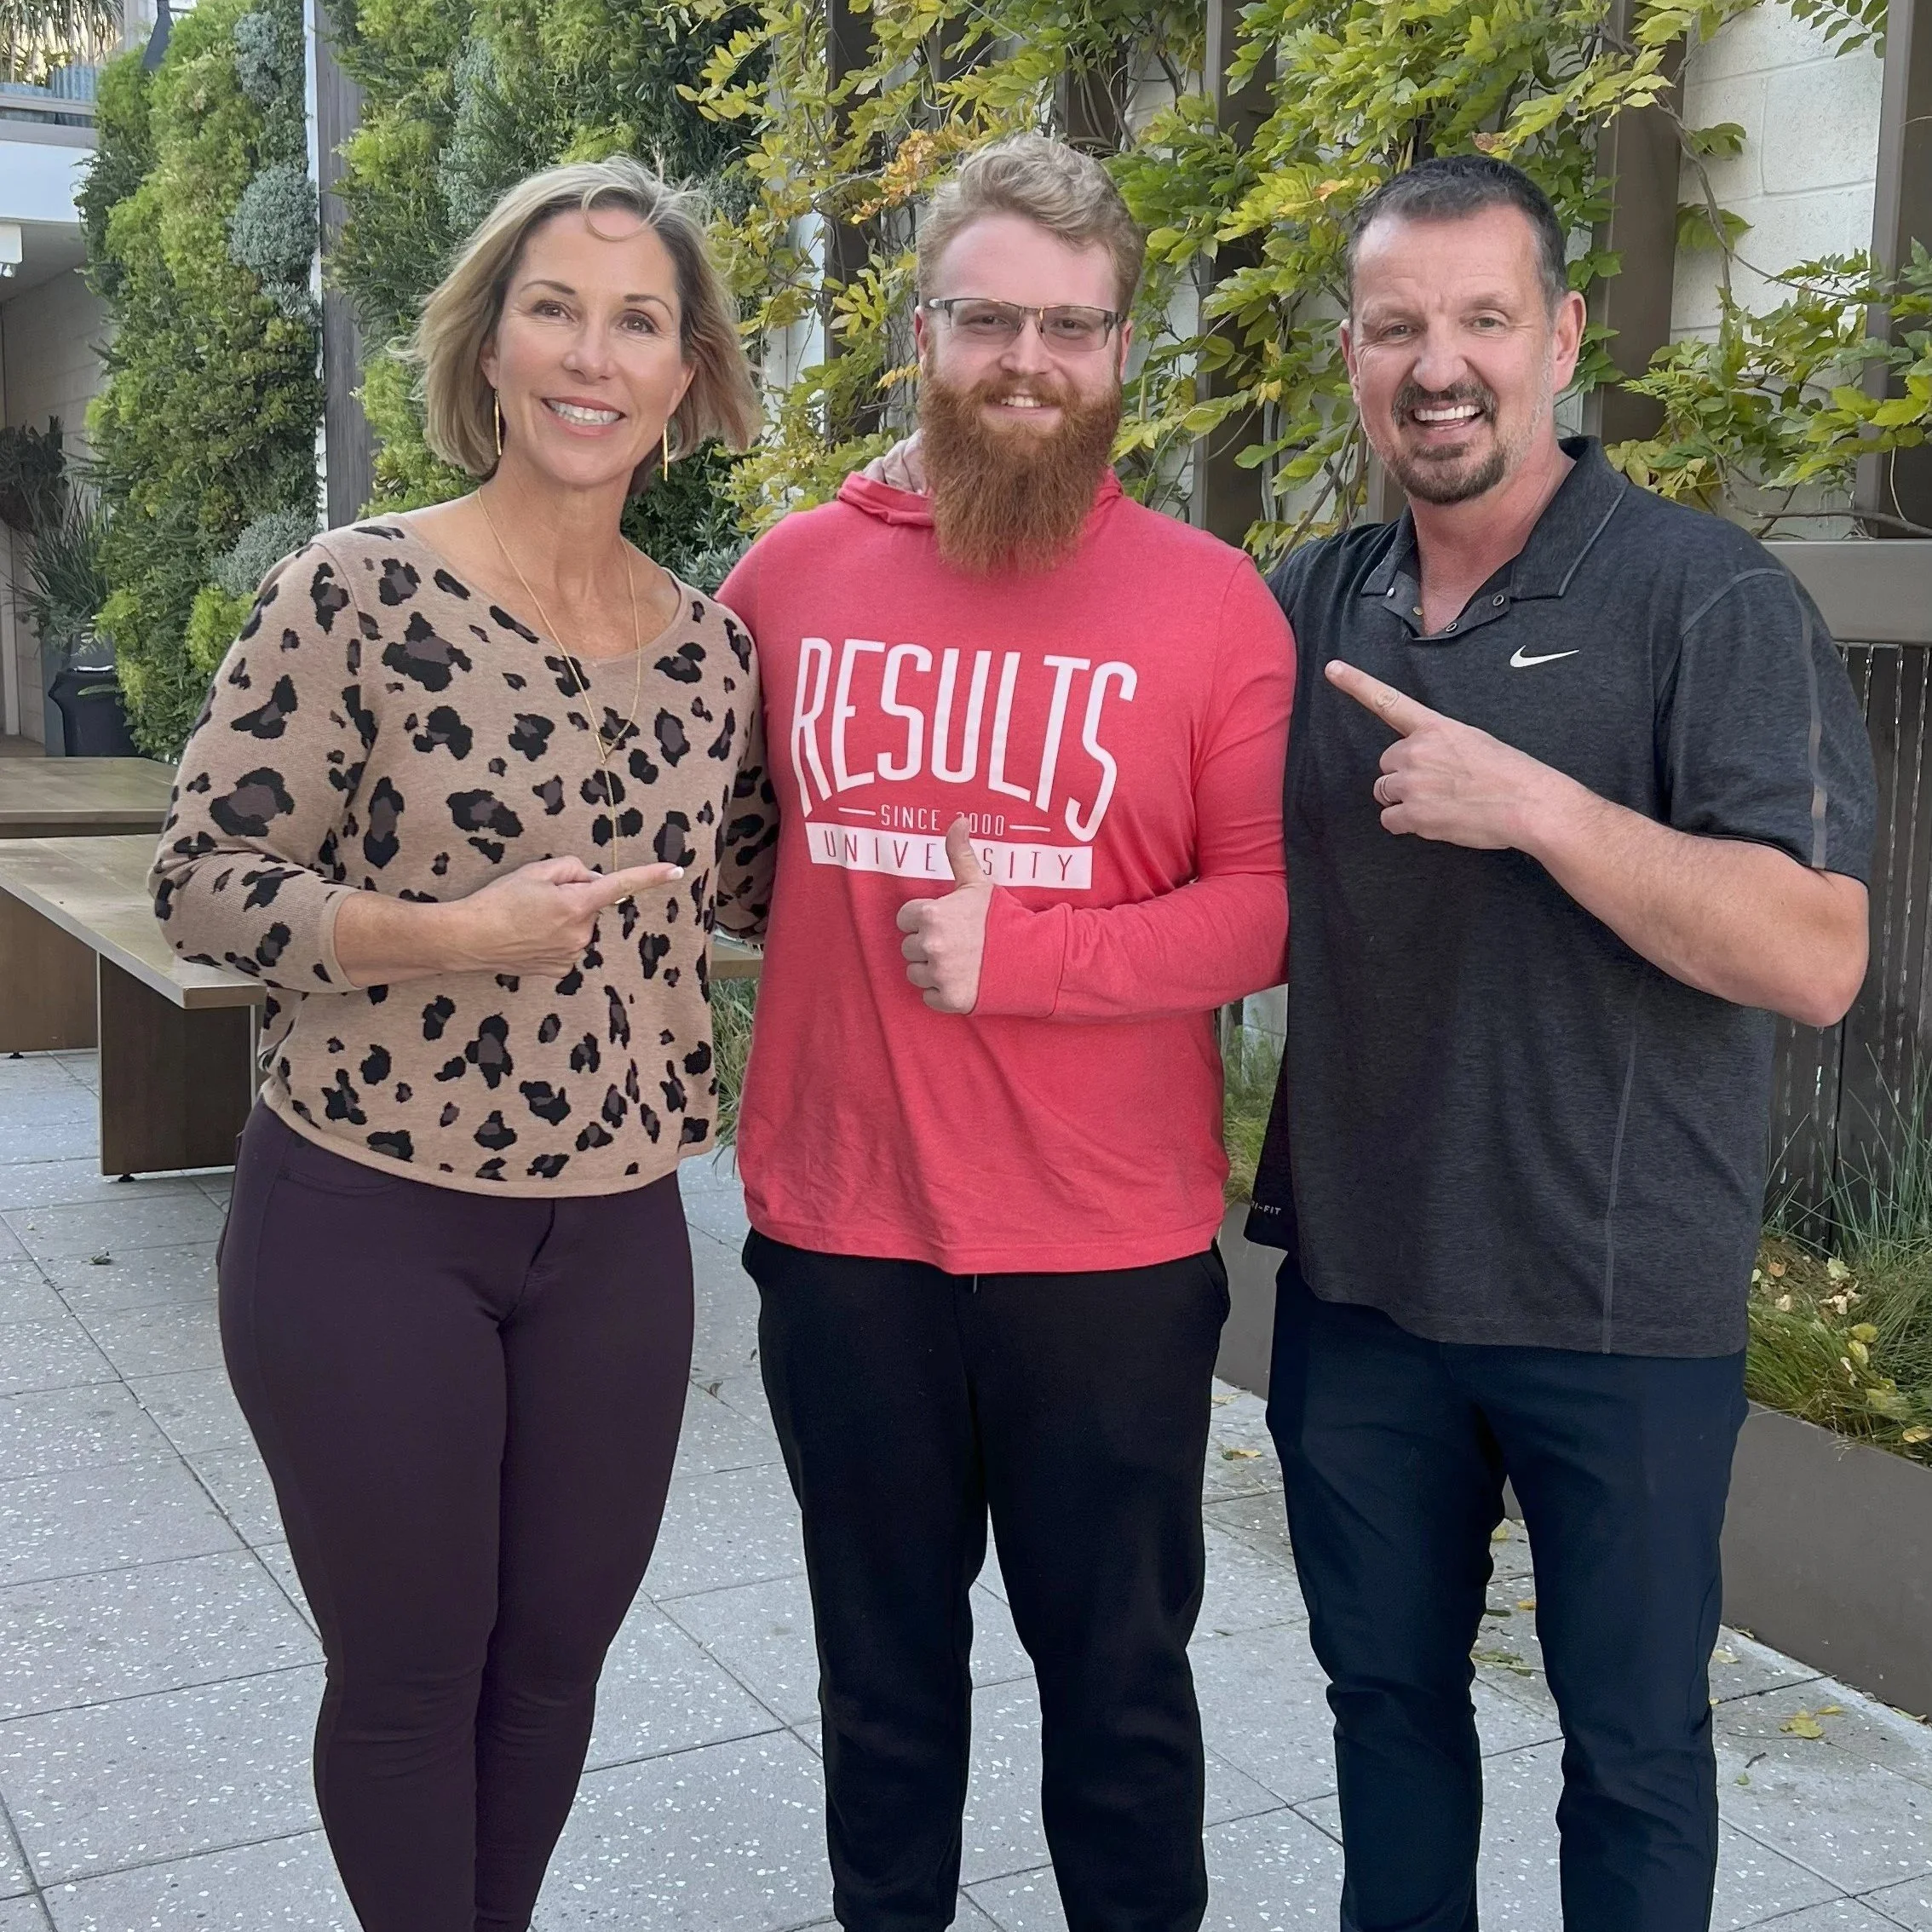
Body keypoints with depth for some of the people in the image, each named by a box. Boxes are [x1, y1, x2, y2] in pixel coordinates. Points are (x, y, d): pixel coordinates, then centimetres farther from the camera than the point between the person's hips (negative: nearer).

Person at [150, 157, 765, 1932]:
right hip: (366, 1222, -4)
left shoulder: (712, 646, 3)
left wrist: (687, 1132, 13)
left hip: (615, 1237, 4)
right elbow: (205, 884, -12)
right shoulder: (355, 592, -11)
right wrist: (455, 934, -23)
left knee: (557, 1653, 16)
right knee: (411, 1669, 10)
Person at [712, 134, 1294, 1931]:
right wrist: (742, 885, 2)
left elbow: (1268, 901, -9)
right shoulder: (795, 570, 3)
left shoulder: (1211, 601, -5)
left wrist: (1024, 953, -19)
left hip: (1112, 1252, -2)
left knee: (1116, 1670, 15)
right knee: (882, 1659, 20)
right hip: (838, 1230, 3)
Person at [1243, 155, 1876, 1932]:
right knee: (1386, 1692, 20)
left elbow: (1815, 959, -20)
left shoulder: (1708, 599, -11)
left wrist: (1534, 805, -27)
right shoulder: (1307, 610, 4)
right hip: (1355, 1282, 5)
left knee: (1633, 1738, 13)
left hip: (1620, 1308, -4)